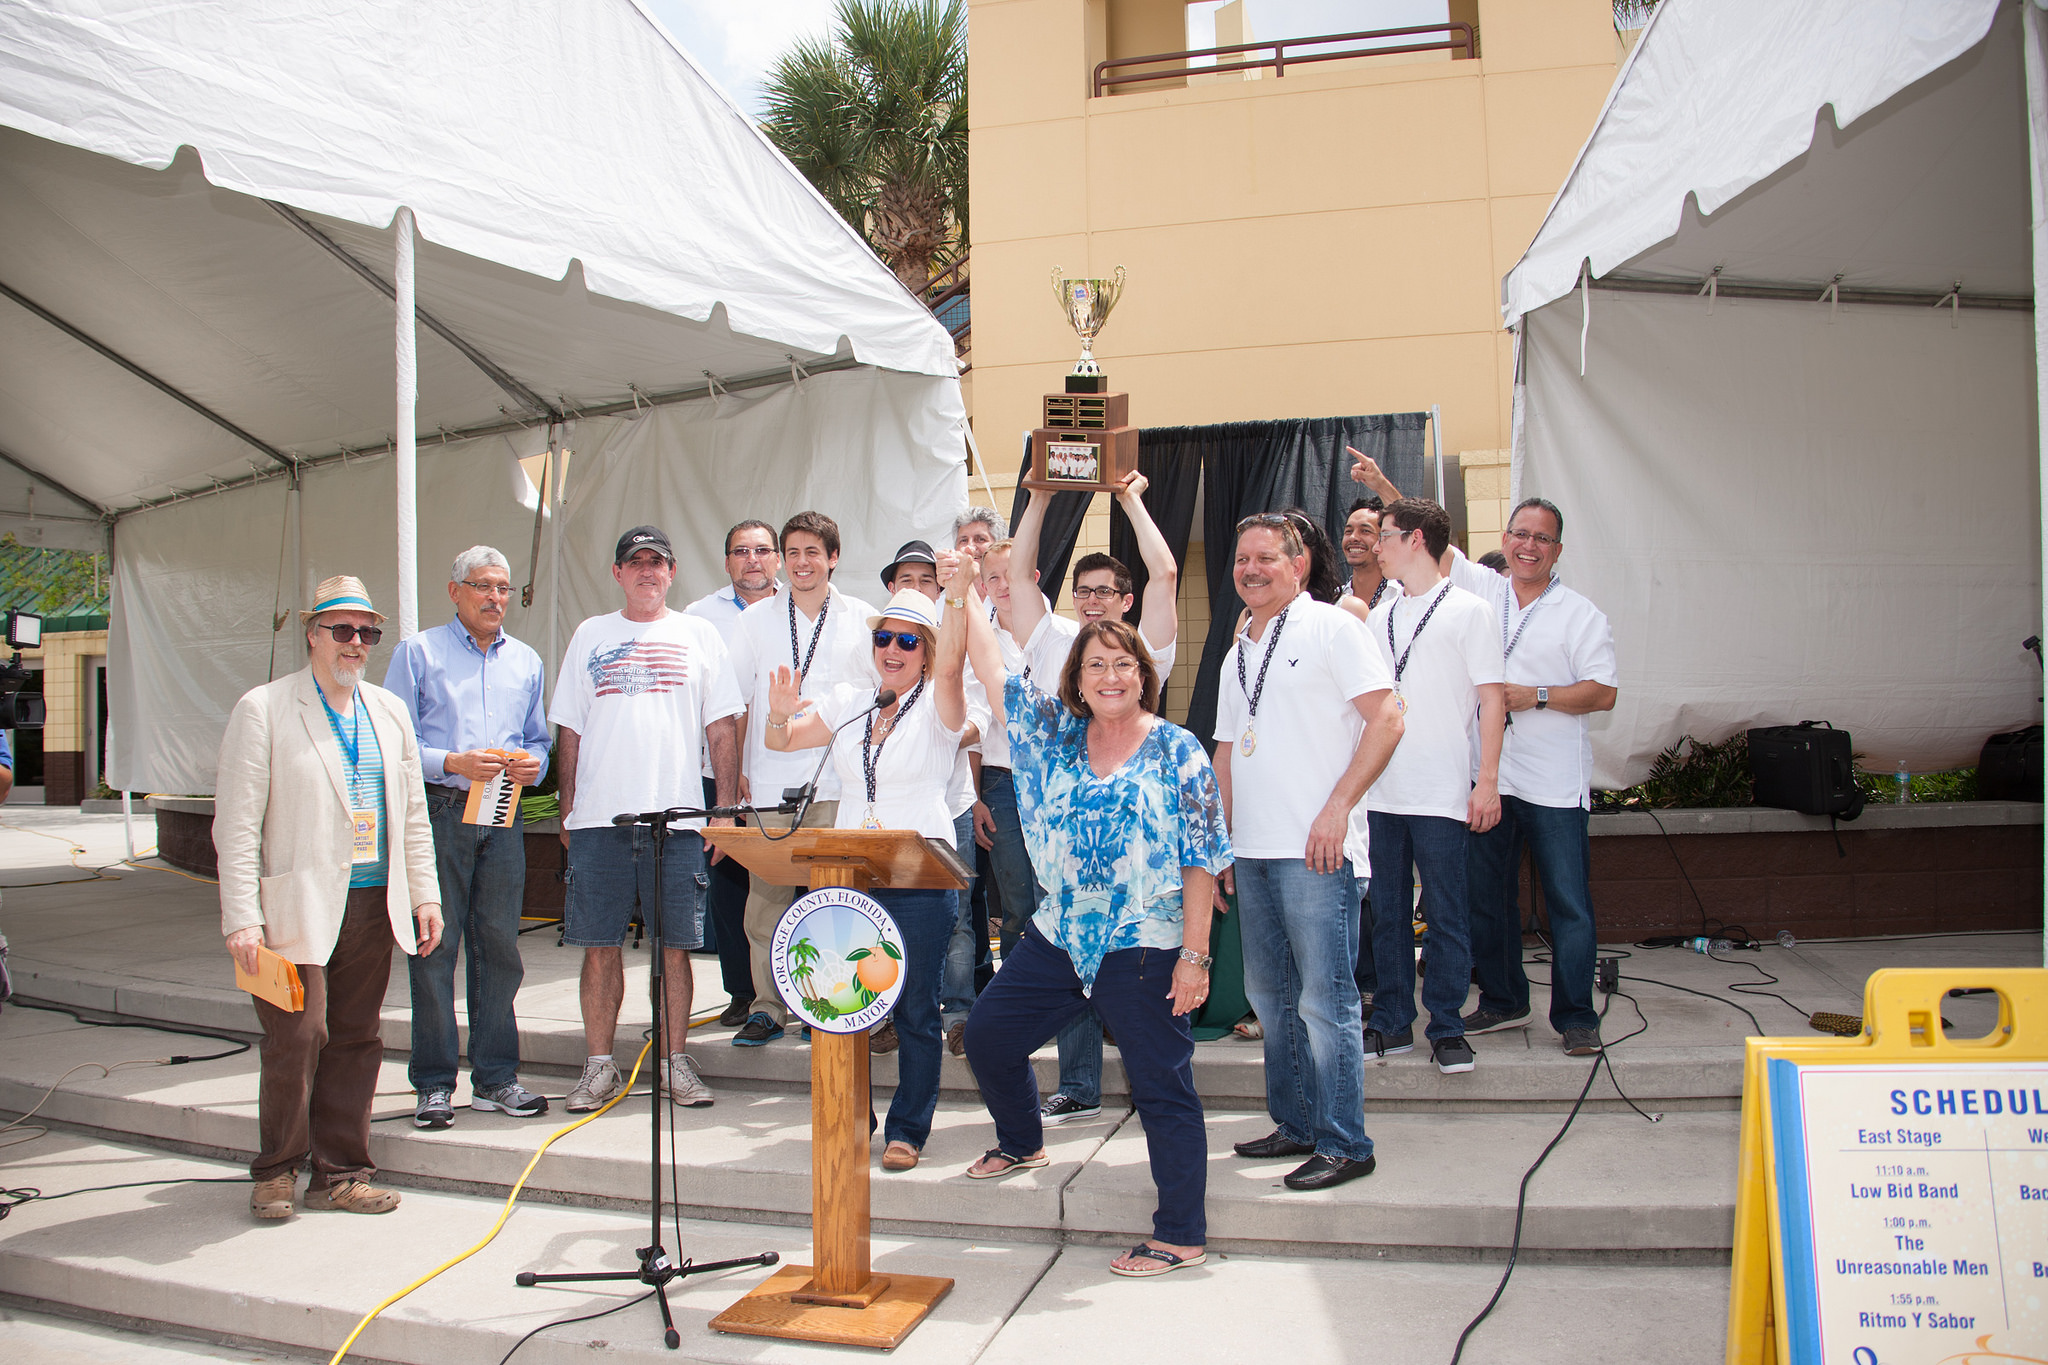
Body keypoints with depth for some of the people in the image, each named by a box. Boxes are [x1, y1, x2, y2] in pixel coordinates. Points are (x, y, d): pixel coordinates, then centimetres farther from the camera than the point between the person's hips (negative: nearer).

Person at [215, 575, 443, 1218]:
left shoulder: (390, 711, 15)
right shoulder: (262, 709, -1)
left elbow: (413, 813, 17)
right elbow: (236, 823, -6)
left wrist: (425, 895, 11)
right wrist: (242, 919, -12)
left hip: (375, 903, 5)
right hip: (298, 905, -5)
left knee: (356, 1039, 8)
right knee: (297, 1035, -5)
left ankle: (338, 1173, 20)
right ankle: (276, 1170, 16)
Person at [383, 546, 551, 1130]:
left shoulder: (527, 662, 18)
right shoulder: (418, 653, 5)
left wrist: (533, 765, -3)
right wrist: (451, 763, -15)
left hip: (503, 818, 4)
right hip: (438, 813, -3)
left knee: (500, 945, 6)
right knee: (434, 946, -3)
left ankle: (495, 1076, 15)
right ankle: (433, 1083, 7)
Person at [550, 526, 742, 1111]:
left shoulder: (699, 636, 9)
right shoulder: (590, 636, 13)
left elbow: (722, 728, 7)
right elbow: (570, 729, 13)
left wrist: (725, 809, -1)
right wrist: (567, 811, 7)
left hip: (678, 817, -1)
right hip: (599, 818, 1)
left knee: (674, 945, 2)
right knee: (600, 946, 4)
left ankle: (675, 1062, 13)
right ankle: (599, 1065, 15)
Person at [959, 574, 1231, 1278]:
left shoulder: (1178, 753, -7)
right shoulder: (1055, 732, 6)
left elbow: (1202, 862, -9)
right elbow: (993, 666, 6)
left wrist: (1195, 955, -13)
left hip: (1146, 950, -6)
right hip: (1057, 937, 6)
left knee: (1163, 1087, 0)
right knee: (987, 1034, 15)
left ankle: (1182, 1234, 14)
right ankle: (1022, 1141, 42)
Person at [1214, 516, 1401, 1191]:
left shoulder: (1330, 627, -2)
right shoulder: (1237, 653, 19)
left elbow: (1386, 721, -10)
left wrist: (1337, 807, -17)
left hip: (1314, 852, -7)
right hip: (1251, 852, 8)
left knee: (1324, 1000, -5)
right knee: (1269, 996, 13)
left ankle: (1344, 1145, 6)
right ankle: (1296, 1126, 26)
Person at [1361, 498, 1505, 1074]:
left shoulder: (1467, 610, 0)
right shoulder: (1378, 617, 15)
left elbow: (1491, 699, -2)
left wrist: (1487, 781, -9)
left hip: (1442, 795, -5)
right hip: (1380, 793, 5)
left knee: (1446, 914, 1)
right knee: (1387, 912, 9)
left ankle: (1447, 1028, 13)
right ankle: (1392, 1024, 19)